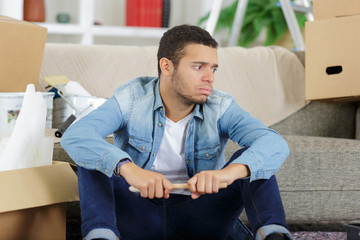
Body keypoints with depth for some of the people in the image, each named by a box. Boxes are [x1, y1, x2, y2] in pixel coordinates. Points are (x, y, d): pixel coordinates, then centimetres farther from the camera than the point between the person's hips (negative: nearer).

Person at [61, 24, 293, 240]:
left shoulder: (220, 108, -6)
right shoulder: (132, 99, -9)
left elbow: (275, 144, -23)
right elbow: (75, 136, -26)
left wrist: (229, 172, -45)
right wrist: (128, 168, -45)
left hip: (198, 218, 1)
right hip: (139, 215, 0)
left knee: (252, 160, -17)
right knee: (93, 158, -22)